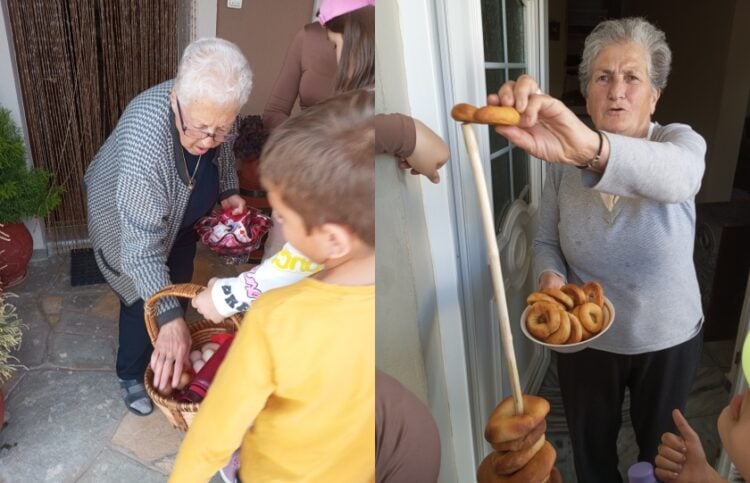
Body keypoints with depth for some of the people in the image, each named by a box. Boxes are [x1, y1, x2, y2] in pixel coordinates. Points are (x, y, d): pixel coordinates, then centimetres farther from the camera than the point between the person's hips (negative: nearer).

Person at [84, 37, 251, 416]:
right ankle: (131, 374, 33)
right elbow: (142, 243, -41)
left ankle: (172, 354, 47)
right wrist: (168, 317, -46)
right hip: (127, 219, -6)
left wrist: (229, 192, -14)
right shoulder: (143, 141, -44)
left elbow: (224, 152, 0)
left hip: (180, 216, 6)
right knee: (143, 299, 5)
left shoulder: (214, 110, -26)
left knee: (178, 285, 21)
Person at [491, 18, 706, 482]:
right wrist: (550, 278, -26)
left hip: (668, 340, -1)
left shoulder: (681, 142, -18)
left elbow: (674, 176, -44)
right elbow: (547, 240, -2)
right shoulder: (563, 158, -11)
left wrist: (592, 147, -64)